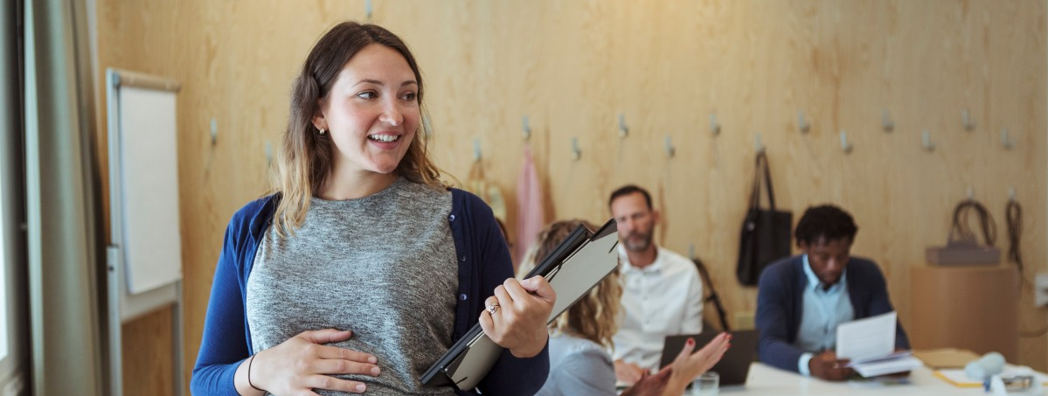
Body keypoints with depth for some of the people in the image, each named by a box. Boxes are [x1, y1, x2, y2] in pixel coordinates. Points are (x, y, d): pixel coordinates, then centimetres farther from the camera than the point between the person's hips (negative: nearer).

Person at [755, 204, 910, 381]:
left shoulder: (868, 275, 2)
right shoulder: (776, 278, -9)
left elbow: (892, 333, 1)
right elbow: (767, 344, -20)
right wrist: (809, 364, -40)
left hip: (855, 380, 3)